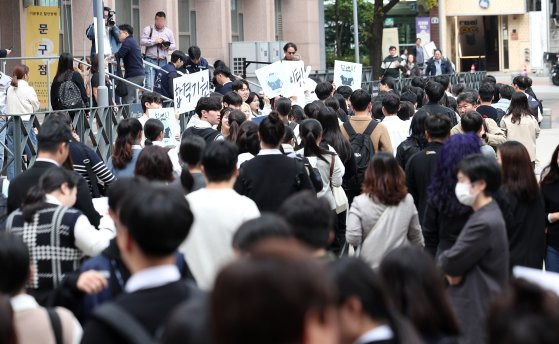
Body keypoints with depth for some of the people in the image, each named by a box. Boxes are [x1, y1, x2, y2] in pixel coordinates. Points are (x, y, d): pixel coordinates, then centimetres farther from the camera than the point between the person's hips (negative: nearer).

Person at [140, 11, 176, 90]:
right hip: (150, 60, -3)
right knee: (149, 85, -13)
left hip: (163, 62, 3)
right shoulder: (148, 29, 4)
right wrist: (154, 41, -14)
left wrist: (167, 46, -7)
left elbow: (174, 46, 14)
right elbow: (142, 41, -6)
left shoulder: (168, 32, 14)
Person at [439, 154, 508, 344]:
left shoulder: (484, 223, -22)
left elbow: (449, 264, -18)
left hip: (478, 311, -10)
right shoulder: (487, 214, 12)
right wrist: (452, 267, -4)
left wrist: (443, 259, 2)